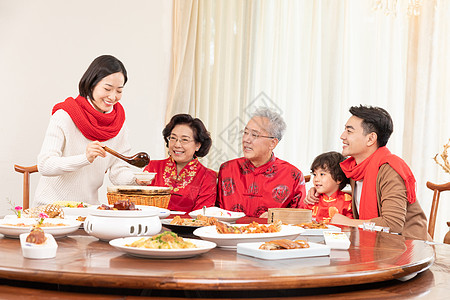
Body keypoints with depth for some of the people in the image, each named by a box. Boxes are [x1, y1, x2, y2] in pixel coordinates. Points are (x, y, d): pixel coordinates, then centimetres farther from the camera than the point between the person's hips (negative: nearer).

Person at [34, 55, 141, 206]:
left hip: (89, 208, 4)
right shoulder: (64, 116, -12)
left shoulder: (118, 121, 3)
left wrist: (136, 180, -19)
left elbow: (118, 170, 3)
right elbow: (44, 165, -20)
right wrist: (85, 158, -34)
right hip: (52, 205, -4)